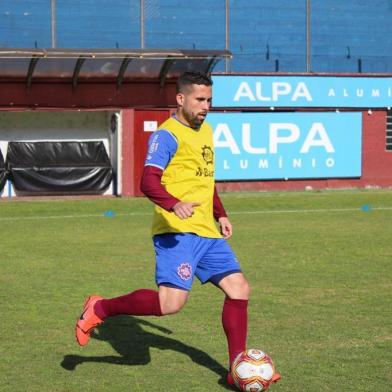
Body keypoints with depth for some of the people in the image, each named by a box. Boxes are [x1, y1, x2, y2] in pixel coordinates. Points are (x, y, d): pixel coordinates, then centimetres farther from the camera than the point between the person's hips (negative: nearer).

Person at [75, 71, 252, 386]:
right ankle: (100, 309, 0)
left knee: (239, 288, 4)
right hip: (177, 232, -9)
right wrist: (174, 205, -38)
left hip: (208, 233, 9)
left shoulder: (205, 130, 19)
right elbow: (149, 181, -22)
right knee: (171, 302, -20)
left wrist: (221, 215, 28)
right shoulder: (168, 135, -10)